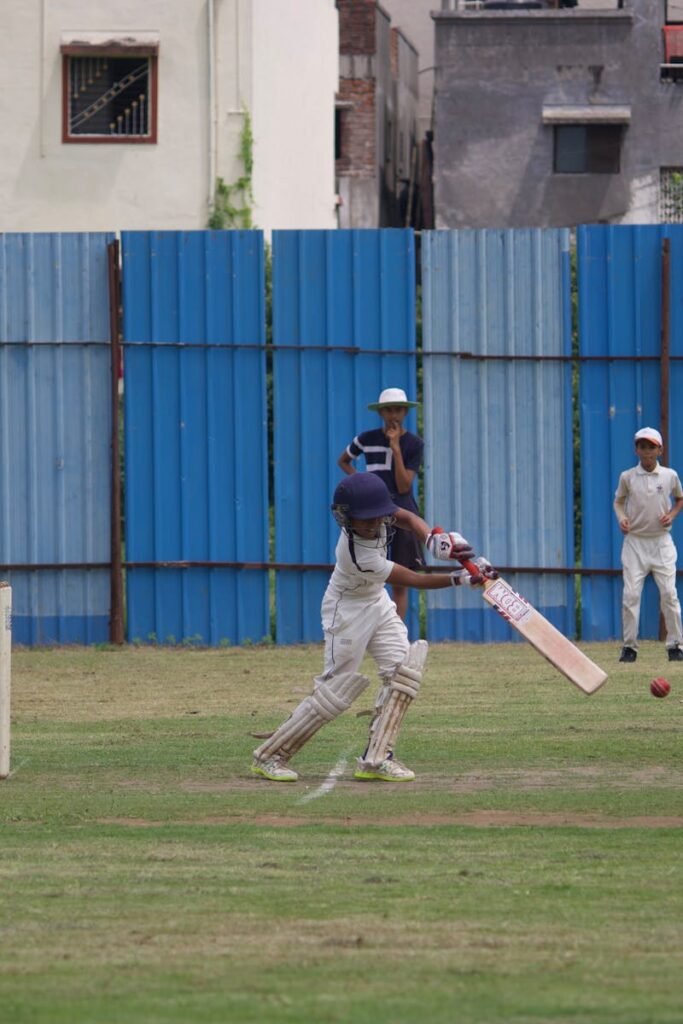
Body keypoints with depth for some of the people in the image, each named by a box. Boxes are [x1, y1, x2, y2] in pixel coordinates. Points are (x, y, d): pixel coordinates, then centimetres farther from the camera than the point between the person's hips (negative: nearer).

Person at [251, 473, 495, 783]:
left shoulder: (372, 517, -19)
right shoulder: (359, 557, -36)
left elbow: (408, 518, -6)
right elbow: (414, 580, -30)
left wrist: (433, 539, -27)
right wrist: (462, 579, -31)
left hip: (377, 603, 8)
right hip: (349, 612, -8)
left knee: (403, 670, -3)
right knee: (336, 690, -6)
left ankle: (376, 759, -1)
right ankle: (270, 755, 5)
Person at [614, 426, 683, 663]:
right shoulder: (627, 477, 0)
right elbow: (618, 501, 14)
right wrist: (621, 518, -5)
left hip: (661, 541, 0)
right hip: (635, 542, 0)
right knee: (630, 594, -6)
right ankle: (629, 646, 1)